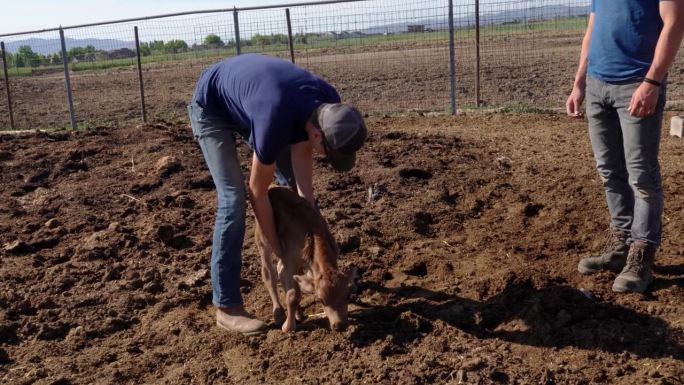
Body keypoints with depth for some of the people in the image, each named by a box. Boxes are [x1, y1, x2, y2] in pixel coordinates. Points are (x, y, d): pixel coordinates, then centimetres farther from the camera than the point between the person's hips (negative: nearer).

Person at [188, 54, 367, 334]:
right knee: (233, 198, -19)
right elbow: (258, 193, -29)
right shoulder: (275, 122, -42)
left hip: (247, 96, 7)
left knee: (295, 184, 5)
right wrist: (280, 252, -20)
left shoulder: (329, 104, -23)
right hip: (211, 107, -7)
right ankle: (227, 307, -13)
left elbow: (301, 155, -11)